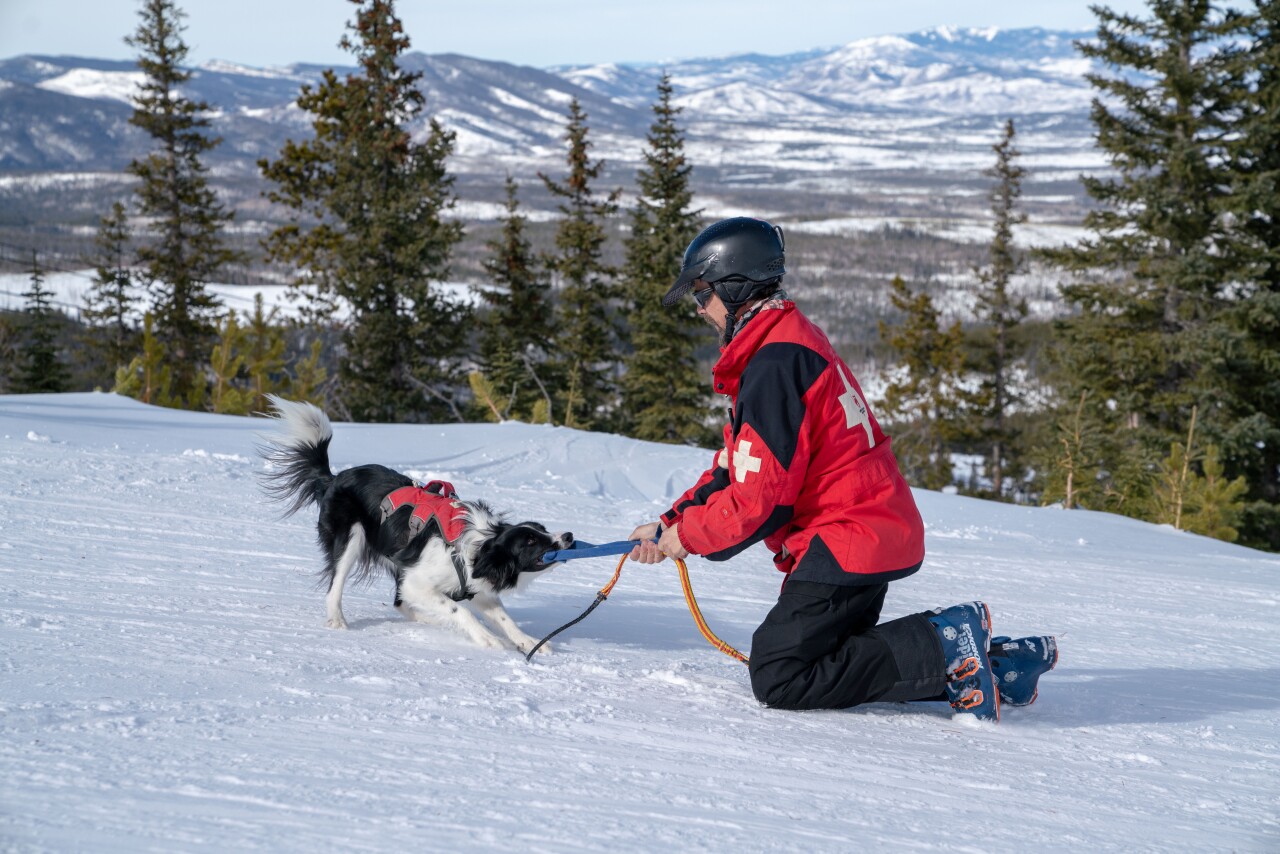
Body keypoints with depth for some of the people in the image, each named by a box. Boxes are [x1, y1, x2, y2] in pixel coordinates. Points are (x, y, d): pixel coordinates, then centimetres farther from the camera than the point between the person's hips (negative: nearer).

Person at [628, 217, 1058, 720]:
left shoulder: (773, 367, -18)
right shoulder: (791, 340, 16)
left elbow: (760, 500, -20)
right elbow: (736, 467, 20)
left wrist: (688, 535, -4)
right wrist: (672, 522, 11)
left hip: (846, 542, -10)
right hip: (877, 529, 10)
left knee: (778, 680, -11)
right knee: (831, 658, 16)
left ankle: (945, 648, -14)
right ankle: (992, 659, 10)